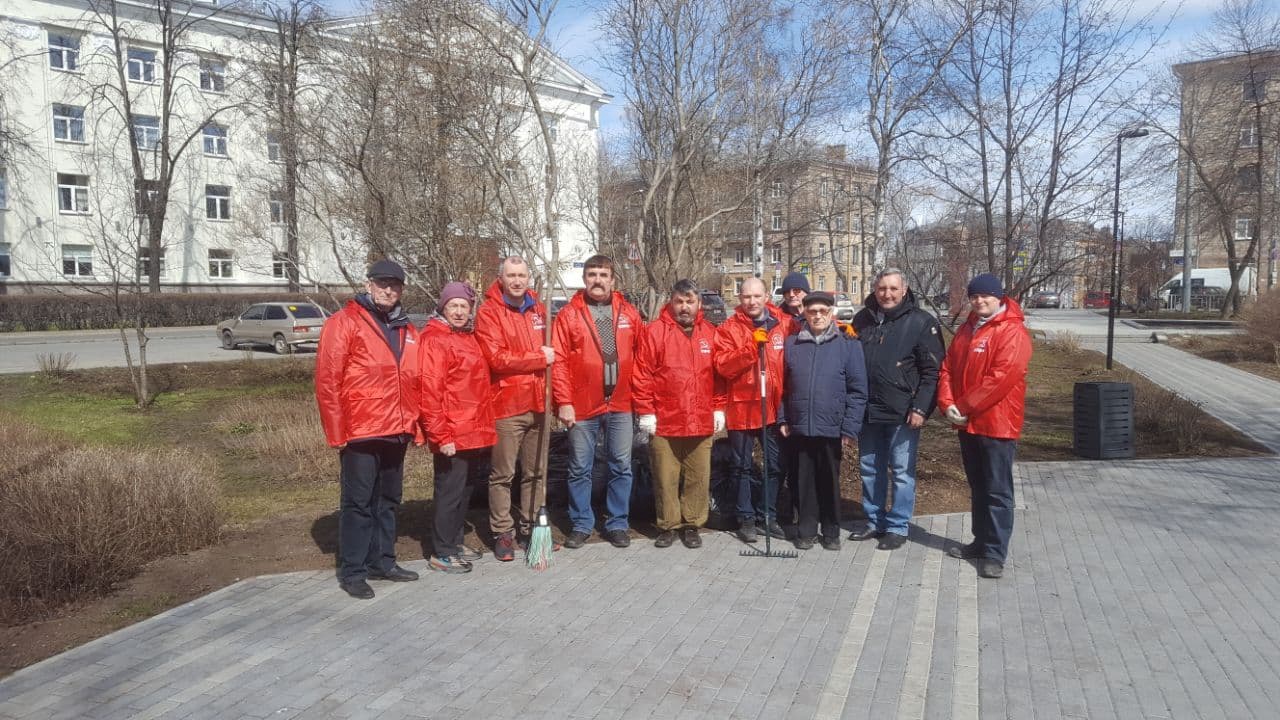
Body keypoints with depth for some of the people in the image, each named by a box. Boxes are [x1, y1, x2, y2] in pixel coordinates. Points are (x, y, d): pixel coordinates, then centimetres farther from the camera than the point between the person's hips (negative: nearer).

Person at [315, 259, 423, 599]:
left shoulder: (407, 330, 14)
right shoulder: (344, 323, -5)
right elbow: (327, 381, -10)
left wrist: (415, 426, 12)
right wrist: (337, 431, -12)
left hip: (397, 433, 6)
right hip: (360, 433, -6)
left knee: (388, 500, 15)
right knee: (358, 502, 1)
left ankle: (382, 561, 28)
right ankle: (352, 571, 11)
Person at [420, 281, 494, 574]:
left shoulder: (469, 336, 15)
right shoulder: (435, 338, -11)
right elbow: (429, 390, -17)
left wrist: (484, 426, 13)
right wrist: (441, 435, -20)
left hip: (474, 432, 8)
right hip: (452, 434, -8)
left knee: (463, 489, 17)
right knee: (450, 491, 0)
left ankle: (455, 543, 30)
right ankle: (442, 553, 11)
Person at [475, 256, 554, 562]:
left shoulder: (538, 310, 11)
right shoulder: (488, 312, -7)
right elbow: (496, 358, -16)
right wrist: (539, 359, -13)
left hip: (537, 404, 6)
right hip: (506, 405, -6)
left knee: (536, 471, 13)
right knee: (502, 474, 3)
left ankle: (530, 527, 26)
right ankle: (502, 533, 13)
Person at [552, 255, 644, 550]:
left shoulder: (629, 313, 6)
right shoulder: (569, 314, -2)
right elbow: (559, 361, -6)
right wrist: (563, 402, -11)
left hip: (620, 405, 2)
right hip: (582, 406, -2)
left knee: (621, 467, 9)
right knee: (580, 468, 8)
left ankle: (618, 523, 22)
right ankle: (581, 524, 22)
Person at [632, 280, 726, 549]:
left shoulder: (710, 333, 8)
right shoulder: (655, 331, -3)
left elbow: (720, 374, 11)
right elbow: (642, 374, -5)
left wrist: (719, 408, 6)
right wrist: (645, 412, -8)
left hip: (702, 423, 3)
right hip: (664, 422, -3)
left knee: (698, 477, 8)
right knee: (666, 477, 6)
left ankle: (691, 524, 22)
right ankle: (668, 525, 20)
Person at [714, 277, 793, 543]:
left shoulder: (784, 324, 3)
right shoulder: (728, 329, -4)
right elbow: (723, 366, -14)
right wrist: (751, 346, -24)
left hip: (774, 407, 3)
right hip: (741, 408, -2)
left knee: (775, 466, 11)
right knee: (744, 467, 8)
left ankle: (768, 515, 26)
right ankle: (747, 518, 19)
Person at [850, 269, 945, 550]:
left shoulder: (921, 322, -6)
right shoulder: (863, 319, 8)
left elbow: (932, 370, -8)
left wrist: (920, 408, -15)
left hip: (903, 413, -5)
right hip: (868, 410, 5)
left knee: (902, 471, 3)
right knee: (870, 468, 14)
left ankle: (897, 527, 15)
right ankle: (874, 521, 27)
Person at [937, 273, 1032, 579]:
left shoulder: (1012, 331, -12)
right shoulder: (967, 330, 14)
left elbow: (1002, 377, -21)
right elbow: (948, 368, 10)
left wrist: (964, 406, -18)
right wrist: (947, 403, -6)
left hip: (996, 424, -8)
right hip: (968, 423, 8)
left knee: (998, 491, -1)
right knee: (978, 488, 17)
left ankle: (995, 553, 4)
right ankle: (981, 542, 28)